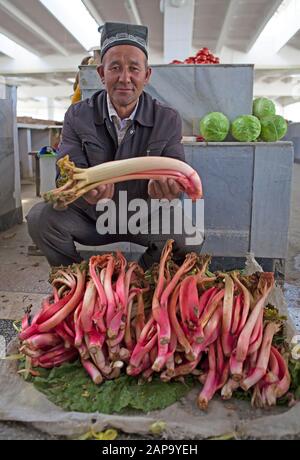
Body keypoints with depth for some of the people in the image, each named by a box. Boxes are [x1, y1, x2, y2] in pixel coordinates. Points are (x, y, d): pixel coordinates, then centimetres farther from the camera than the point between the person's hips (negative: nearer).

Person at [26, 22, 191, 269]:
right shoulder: (77, 115, -5)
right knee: (41, 216, -24)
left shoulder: (168, 119, -5)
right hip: (91, 216, 1)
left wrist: (168, 184, -38)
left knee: (185, 234, -27)